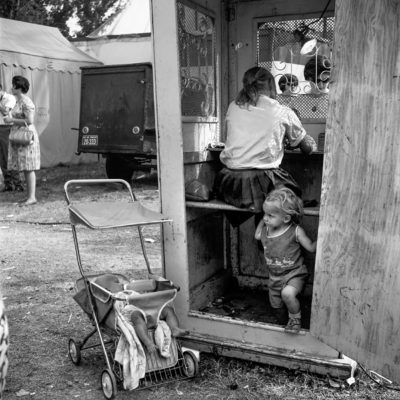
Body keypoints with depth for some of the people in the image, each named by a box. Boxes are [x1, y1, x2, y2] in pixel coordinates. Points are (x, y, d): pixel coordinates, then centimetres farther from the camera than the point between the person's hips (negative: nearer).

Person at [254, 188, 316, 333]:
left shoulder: (296, 231, -18)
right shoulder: (264, 230, -5)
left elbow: (311, 247, -9)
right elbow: (256, 236, 17)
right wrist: (262, 221, 3)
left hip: (294, 274, -5)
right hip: (275, 276, 6)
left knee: (287, 293, -34)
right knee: (275, 305, 19)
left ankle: (295, 318, -6)